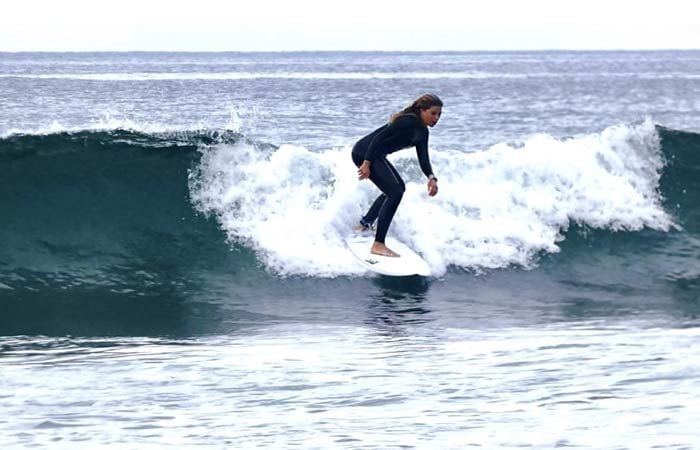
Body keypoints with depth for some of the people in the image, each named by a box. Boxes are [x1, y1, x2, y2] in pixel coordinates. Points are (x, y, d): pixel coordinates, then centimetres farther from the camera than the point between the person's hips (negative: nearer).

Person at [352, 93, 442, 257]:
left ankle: (365, 223, 38)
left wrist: (431, 177, -11)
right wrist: (366, 163, -26)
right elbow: (379, 138, -22)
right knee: (395, 192, -19)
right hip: (365, 152, -11)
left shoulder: (422, 132, 10)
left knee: (398, 188, 27)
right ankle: (378, 245, -23)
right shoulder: (408, 121, -19)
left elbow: (423, 160, 7)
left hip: (377, 155, 11)